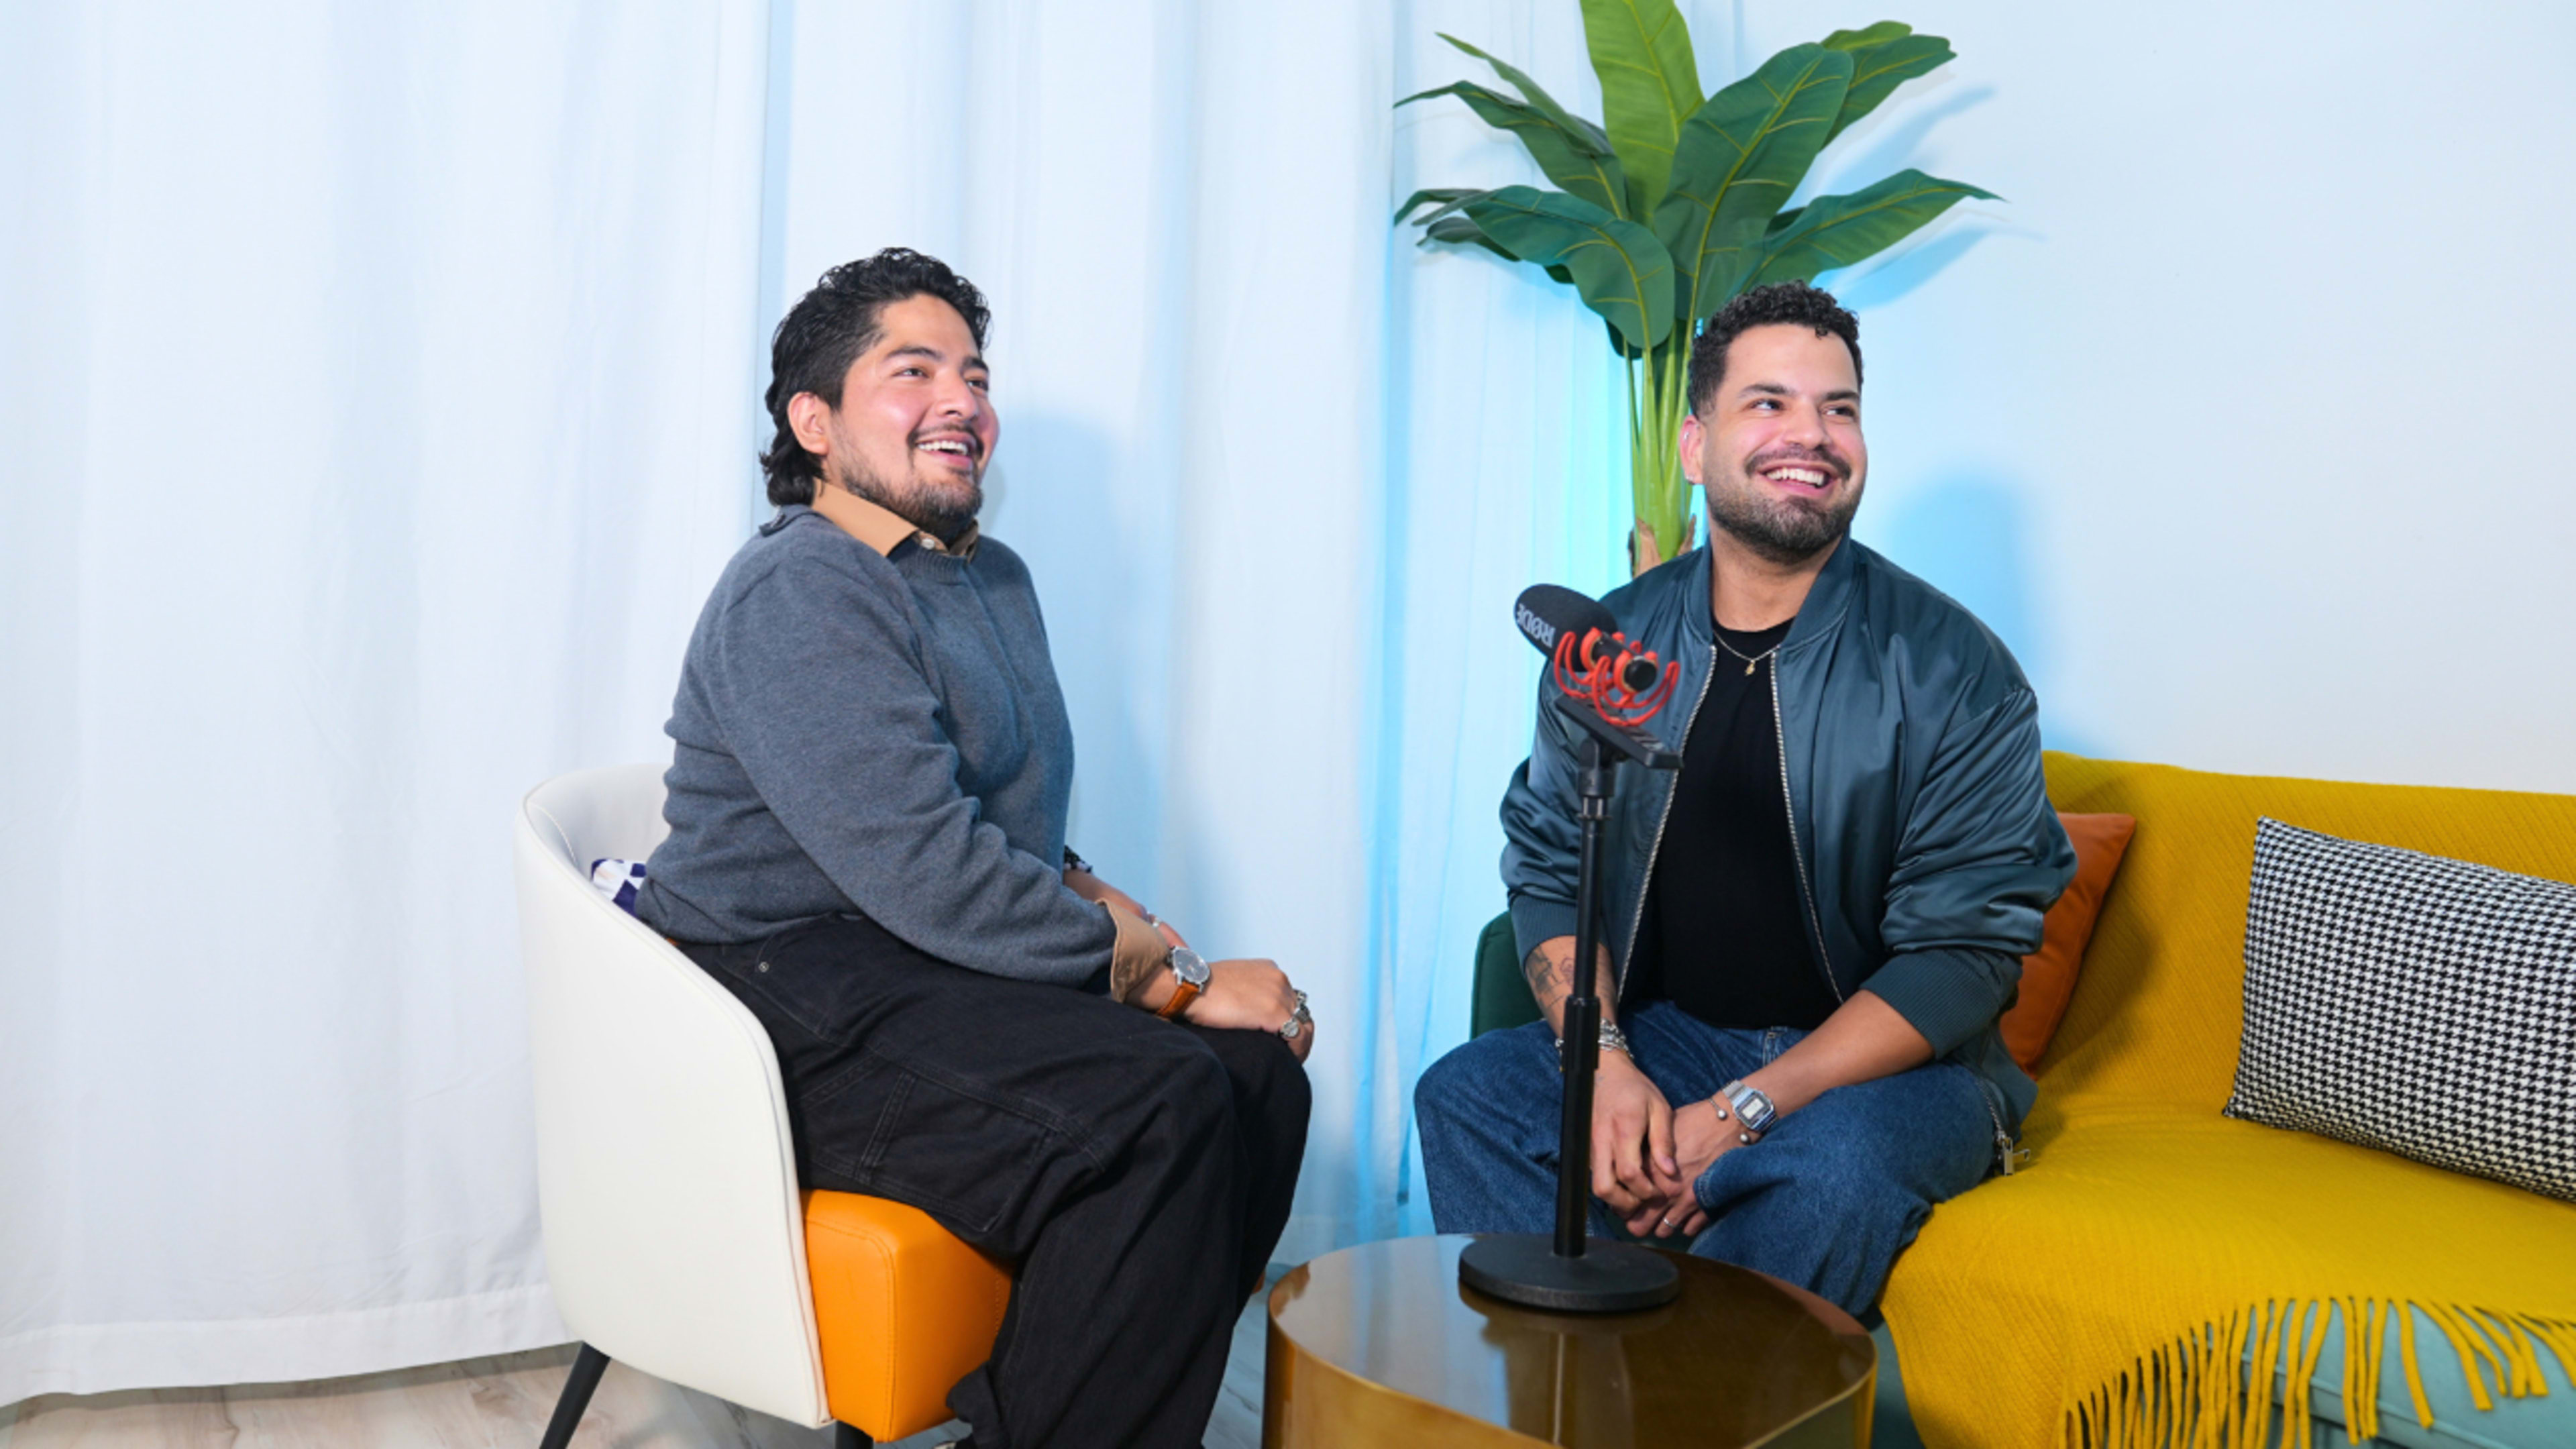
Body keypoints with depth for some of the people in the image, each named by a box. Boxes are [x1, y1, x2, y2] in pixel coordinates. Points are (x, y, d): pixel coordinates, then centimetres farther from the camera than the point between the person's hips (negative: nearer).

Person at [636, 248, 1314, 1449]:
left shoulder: (993, 579, 18)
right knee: (1158, 1106, -28)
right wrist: (1173, 977, -16)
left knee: (1259, 1073, -11)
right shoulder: (800, 594, -13)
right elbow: (931, 875, -23)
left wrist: (1095, 905, -1)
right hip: (796, 1011, -9)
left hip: (946, 976, 9)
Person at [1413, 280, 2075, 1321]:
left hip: (1887, 1063, -3)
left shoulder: (1953, 670, -10)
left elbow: (1965, 951, -13)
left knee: (1839, 1159, -34)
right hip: (1666, 1037, 3)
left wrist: (1744, 1114, -21)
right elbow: (1549, 865, 4)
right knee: (1466, 1093, -18)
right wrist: (1606, 1064, -15)